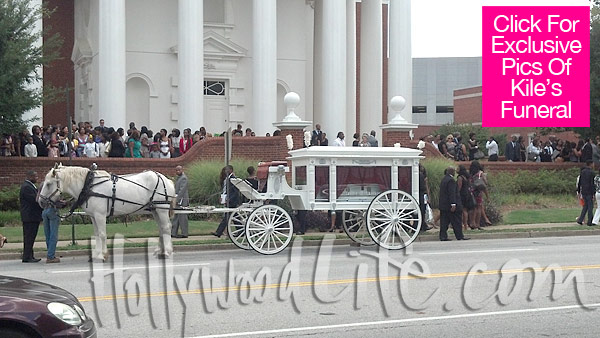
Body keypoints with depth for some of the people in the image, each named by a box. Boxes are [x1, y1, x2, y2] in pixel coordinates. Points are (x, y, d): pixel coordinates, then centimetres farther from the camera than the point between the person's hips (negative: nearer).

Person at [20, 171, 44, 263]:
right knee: (29, 237, -7)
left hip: (33, 216, 10)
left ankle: (30, 256, 17)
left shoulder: (30, 186, 18)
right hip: (29, 217, -10)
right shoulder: (26, 187, -16)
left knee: (30, 237, 12)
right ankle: (27, 257, -4)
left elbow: (36, 199, 22)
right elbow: (35, 200, -21)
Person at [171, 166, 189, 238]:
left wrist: (177, 200, -22)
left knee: (182, 217, -7)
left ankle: (184, 234, -3)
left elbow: (182, 190, -20)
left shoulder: (184, 178, -12)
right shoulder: (179, 178, 20)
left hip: (182, 201, -10)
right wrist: (176, 200, 19)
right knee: (176, 217, 9)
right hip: (178, 200, 10)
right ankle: (173, 233, 10)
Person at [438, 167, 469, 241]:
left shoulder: (444, 179, 14)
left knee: (444, 221, 8)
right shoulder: (450, 180, -15)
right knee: (456, 221, -1)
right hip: (449, 204, -9)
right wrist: (453, 204, -23)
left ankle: (443, 236, 6)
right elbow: (452, 193, -21)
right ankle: (460, 236, 3)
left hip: (443, 205, 9)